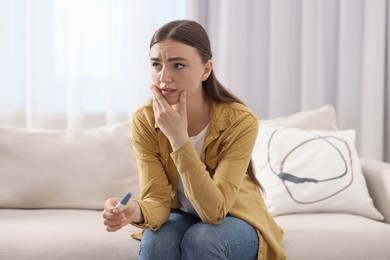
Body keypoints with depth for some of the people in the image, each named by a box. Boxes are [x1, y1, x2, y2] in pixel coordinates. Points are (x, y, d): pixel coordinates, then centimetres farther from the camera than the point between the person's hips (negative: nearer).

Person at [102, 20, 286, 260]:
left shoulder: (240, 121, -28)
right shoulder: (144, 121, -18)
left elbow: (215, 210, -32)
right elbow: (158, 198, -19)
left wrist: (178, 137, -40)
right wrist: (136, 211, -43)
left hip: (236, 220, -2)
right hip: (182, 218, 2)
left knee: (200, 239, -33)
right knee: (155, 241, -30)